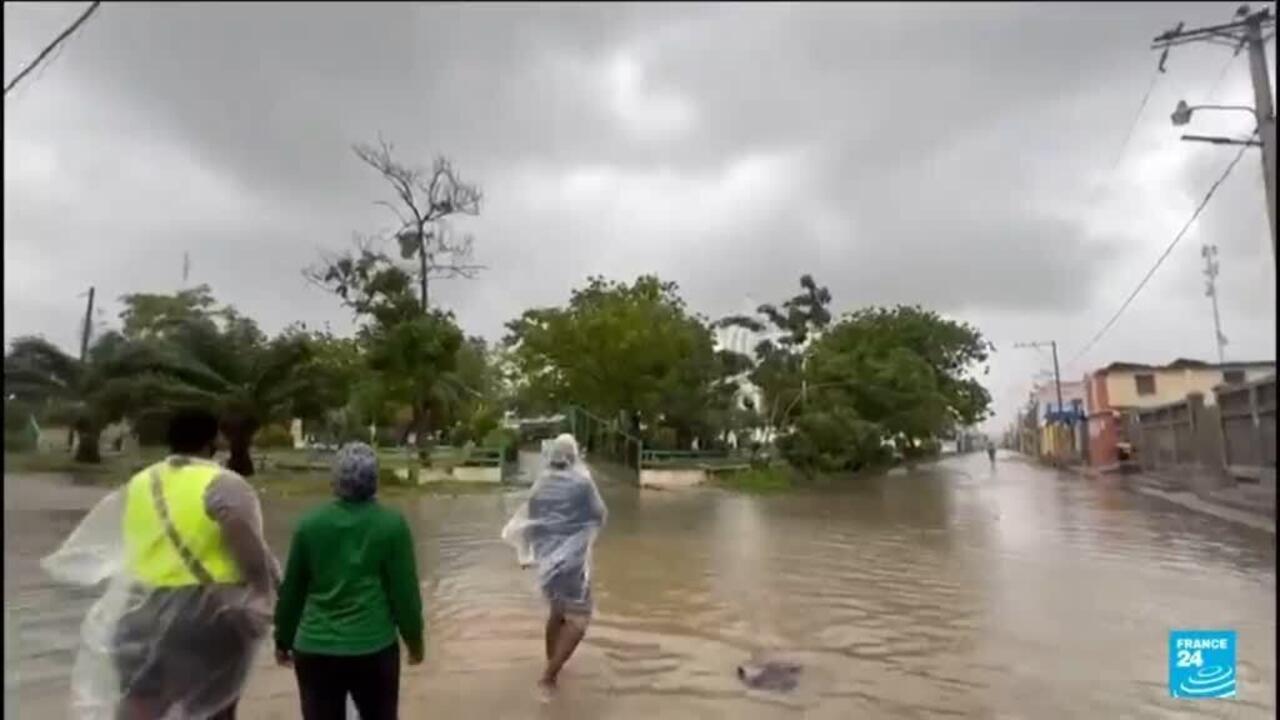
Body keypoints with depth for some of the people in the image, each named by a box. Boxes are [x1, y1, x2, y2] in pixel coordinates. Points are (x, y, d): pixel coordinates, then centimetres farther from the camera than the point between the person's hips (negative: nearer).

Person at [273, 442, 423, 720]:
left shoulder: (310, 523, -3)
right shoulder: (392, 524, -8)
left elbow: (291, 590, 5)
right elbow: (405, 590, -6)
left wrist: (283, 639, 19)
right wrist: (414, 639, 8)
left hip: (315, 649, 2)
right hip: (374, 647, -1)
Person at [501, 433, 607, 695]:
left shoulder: (541, 485, 4)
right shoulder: (582, 482, -10)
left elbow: (527, 521, 10)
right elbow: (600, 516, 0)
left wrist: (526, 552, 23)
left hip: (547, 557, 6)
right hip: (573, 558, -6)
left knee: (557, 611, 25)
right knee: (577, 618, 1)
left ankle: (551, 666, 36)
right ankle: (548, 675, -9)